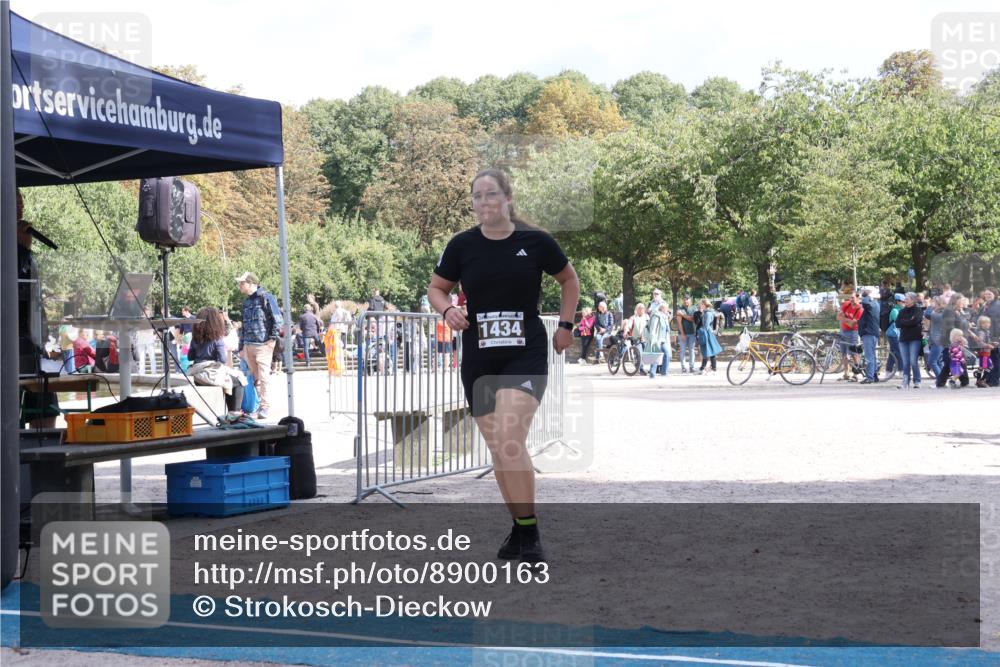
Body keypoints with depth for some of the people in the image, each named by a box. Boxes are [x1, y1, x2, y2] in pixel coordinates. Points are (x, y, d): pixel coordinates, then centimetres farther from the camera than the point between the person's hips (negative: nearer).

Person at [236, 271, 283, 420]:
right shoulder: (246, 301, 19)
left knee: (263, 377, -7)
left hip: (263, 344, -7)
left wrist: (273, 338, -12)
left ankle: (266, 407, -2)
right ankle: (257, 405, 9)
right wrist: (241, 347, 21)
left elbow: (278, 318, -8)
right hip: (248, 345, 7)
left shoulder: (266, 297, -4)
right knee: (254, 378, 5)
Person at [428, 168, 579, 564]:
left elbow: (569, 280, 13)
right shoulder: (463, 245, -1)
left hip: (525, 356, -3)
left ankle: (530, 534, -11)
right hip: (478, 360, 3)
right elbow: (436, 288, 12)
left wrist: (565, 326, 8)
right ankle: (518, 529, 26)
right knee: (498, 450, 9)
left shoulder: (535, 242, -4)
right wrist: (447, 310, -8)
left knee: (509, 438, -21)